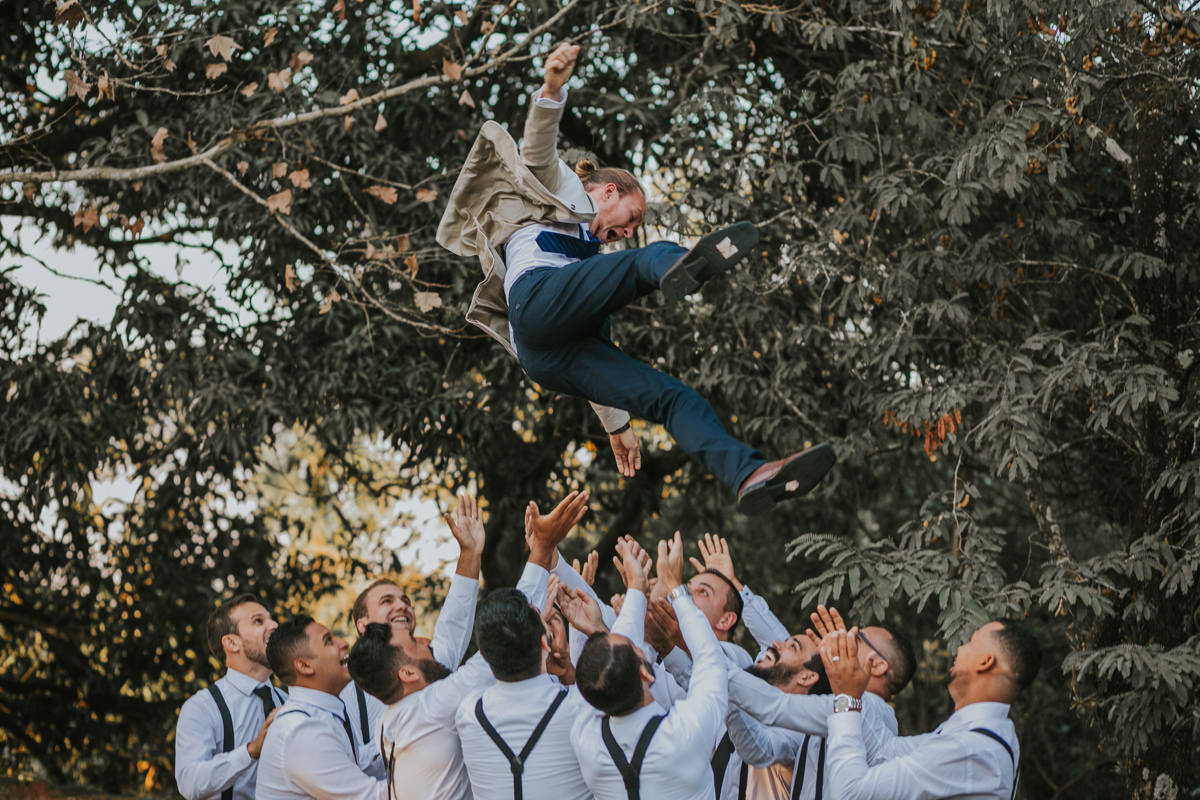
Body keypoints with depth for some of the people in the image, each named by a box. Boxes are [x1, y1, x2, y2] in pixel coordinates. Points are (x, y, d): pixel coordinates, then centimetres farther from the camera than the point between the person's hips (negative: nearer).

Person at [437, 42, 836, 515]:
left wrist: (616, 424, 37)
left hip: (556, 357, 7)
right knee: (650, 259, -29)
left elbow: (598, 358, 42)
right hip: (537, 298, -7)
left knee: (672, 398, -15)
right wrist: (552, 90, -19)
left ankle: (750, 475, -39)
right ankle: (681, 265, -69)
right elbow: (537, 152, 1)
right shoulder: (564, 190, 26)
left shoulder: (590, 250, 46)